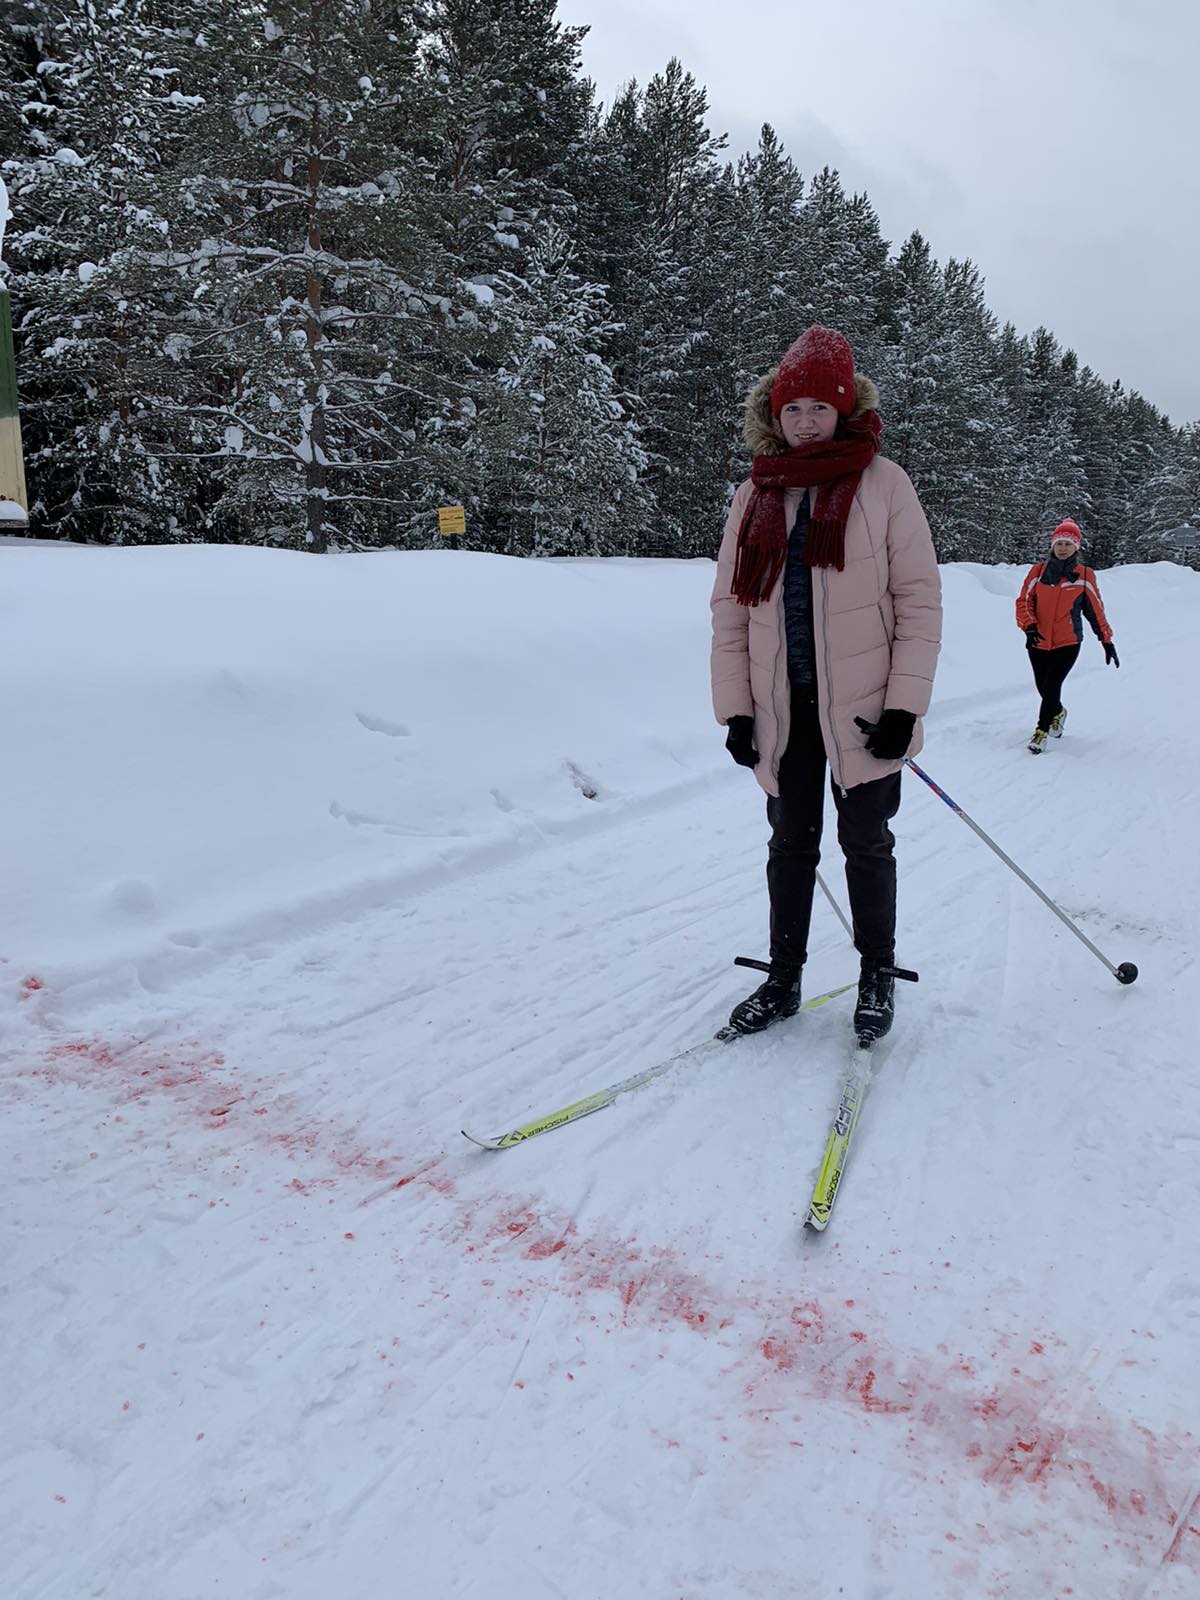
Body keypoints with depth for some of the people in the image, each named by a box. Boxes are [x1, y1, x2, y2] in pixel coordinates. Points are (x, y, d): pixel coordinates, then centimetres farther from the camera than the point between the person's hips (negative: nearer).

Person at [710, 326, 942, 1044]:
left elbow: (919, 599, -5)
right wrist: (735, 708, 0)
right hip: (783, 710, 3)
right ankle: (783, 981, 24)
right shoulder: (756, 495, 7)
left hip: (863, 709, -3)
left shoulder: (882, 483, -3)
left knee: (865, 843, 8)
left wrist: (904, 704, -12)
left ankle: (878, 975, 26)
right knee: (791, 844, 11)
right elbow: (731, 608, 6)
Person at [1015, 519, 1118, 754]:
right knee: (1043, 688, 11)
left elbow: (1096, 610, 8)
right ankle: (1058, 712, 43)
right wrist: (1029, 626, -16)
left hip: (1068, 643, -2)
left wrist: (1107, 641, 9)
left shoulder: (1084, 576, 1)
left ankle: (1041, 731, -1)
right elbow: (1023, 601, 1)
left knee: (1051, 686, -15)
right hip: (1038, 642, 2)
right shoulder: (1038, 571, 2)